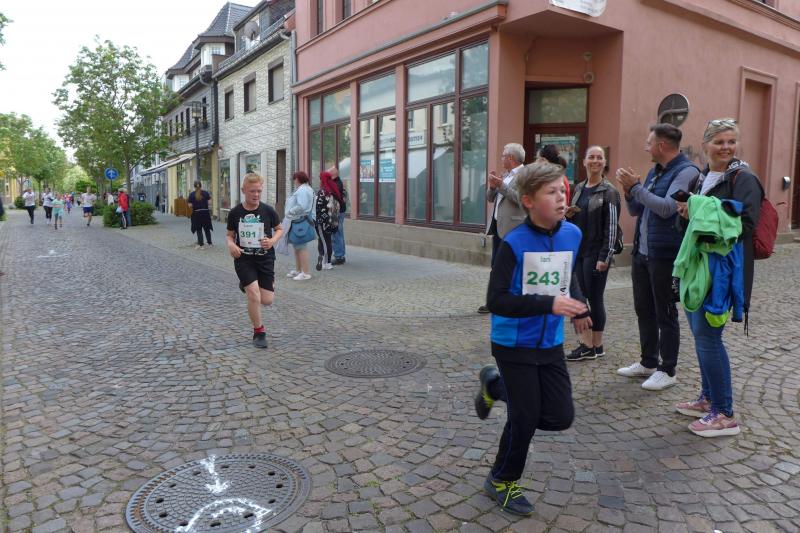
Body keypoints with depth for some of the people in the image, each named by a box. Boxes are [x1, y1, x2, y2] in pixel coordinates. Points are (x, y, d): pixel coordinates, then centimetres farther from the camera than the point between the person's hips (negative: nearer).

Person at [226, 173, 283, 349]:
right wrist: (231, 245, -13)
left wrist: (273, 240, -12)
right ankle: (259, 332, 4)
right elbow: (230, 235, 9)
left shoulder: (268, 211, -5)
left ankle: (247, 285, 35)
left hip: (265, 258, 1)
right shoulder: (235, 213, -4)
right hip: (243, 259, -1)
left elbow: (279, 229, 9)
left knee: (267, 300, 0)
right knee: (254, 294, -17)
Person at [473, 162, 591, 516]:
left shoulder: (573, 234, -2)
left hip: (550, 344, 6)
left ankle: (495, 385, 29)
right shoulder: (514, 243, -20)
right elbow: (497, 300, -24)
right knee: (525, 419, 0)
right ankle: (502, 481, 28)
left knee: (560, 418, 6)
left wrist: (578, 305, 1)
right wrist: (549, 304, -31)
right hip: (514, 345, -5)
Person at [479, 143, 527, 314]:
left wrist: (501, 185, -19)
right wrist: (492, 186, -1)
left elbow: (522, 199, -21)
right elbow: (491, 198, 18)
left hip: (512, 228, -9)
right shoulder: (505, 175, 17)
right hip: (498, 226, 9)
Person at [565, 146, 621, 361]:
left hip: (596, 252, -6)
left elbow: (612, 226, -12)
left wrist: (605, 257, -17)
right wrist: (569, 215, -1)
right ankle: (586, 344, 14)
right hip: (578, 250, 6)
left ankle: (596, 346, 14)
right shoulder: (579, 188, 12)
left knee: (595, 298, 1)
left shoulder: (609, 192, -8)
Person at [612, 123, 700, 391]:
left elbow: (667, 208, -24)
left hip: (665, 256, -8)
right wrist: (628, 190, -2)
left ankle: (667, 371, 13)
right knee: (644, 310, 15)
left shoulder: (686, 171, -12)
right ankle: (648, 362, 29)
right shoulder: (654, 171, 14)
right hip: (642, 252, 8)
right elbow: (635, 210, 16)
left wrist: (636, 187, -20)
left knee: (665, 314, 1)